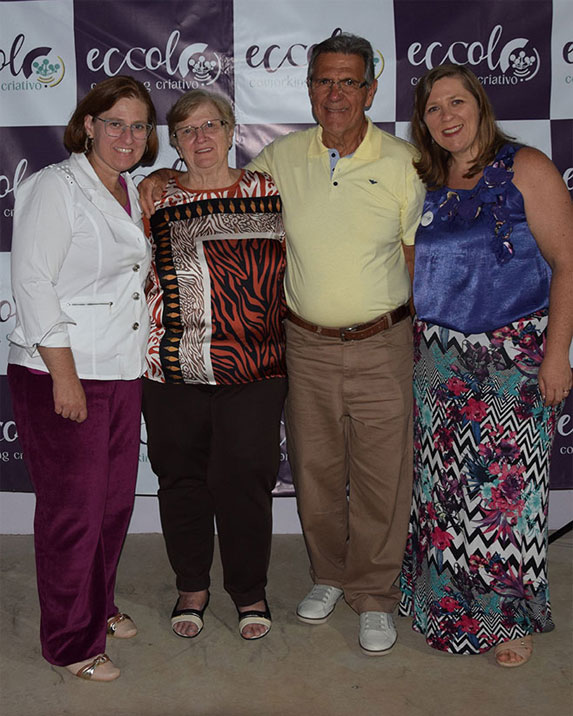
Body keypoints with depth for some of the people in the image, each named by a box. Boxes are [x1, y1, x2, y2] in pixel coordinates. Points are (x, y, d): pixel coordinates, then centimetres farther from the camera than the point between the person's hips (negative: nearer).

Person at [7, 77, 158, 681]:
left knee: (115, 500, 15)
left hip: (121, 374, 8)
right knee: (73, 510, 2)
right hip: (58, 375, -7)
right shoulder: (54, 187, -9)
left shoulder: (132, 192, 14)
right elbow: (32, 281, -15)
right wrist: (64, 374, -19)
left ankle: (100, 607, 37)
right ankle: (72, 642, 19)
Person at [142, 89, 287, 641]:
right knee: (181, 477, 9)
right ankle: (192, 585, 30)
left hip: (252, 367, -1)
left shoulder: (266, 191, 6)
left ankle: (250, 590, 23)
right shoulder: (157, 201, 7)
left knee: (243, 477, 1)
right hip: (174, 367, 1)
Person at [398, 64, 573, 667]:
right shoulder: (424, 184, 9)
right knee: (441, 482, 10)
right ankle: (448, 601, 29)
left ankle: (509, 615, 19)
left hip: (514, 356, -4)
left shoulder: (525, 169, -5)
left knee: (505, 483, 0)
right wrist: (412, 344, 6)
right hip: (437, 358, 5)